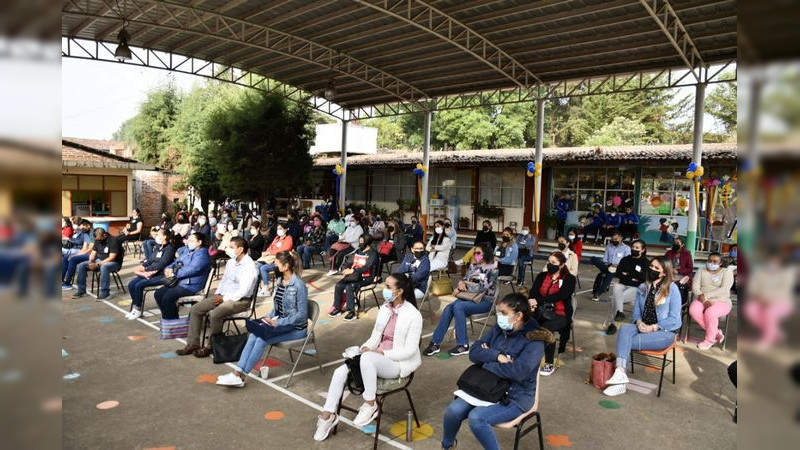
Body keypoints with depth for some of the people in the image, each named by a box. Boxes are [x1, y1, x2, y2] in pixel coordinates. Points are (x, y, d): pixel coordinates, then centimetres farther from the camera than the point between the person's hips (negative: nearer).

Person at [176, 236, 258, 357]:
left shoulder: (249, 266, -18)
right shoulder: (231, 262, 10)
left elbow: (243, 291, -23)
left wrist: (223, 298, -17)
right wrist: (217, 294, 4)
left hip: (240, 300, -9)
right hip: (223, 296, 9)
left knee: (214, 314, -31)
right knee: (195, 309, -1)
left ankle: (211, 346, -10)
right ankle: (193, 343, 5)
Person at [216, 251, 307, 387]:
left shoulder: (299, 285, -19)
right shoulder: (280, 281, 6)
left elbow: (302, 315, -19)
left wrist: (278, 323, -18)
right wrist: (270, 317, -3)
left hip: (296, 328, -7)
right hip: (281, 323, 7)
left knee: (261, 338, -24)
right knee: (254, 334, -18)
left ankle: (240, 375, -15)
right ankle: (238, 372, -22)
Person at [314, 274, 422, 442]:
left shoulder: (413, 315, -14)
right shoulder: (384, 309, 7)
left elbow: (410, 350, -17)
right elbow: (375, 336, 13)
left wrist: (382, 354, -21)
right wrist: (366, 347, -9)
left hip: (398, 363, -7)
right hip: (375, 360, 7)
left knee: (366, 358, -37)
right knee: (340, 372, -13)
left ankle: (370, 405, -18)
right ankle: (328, 415, 2)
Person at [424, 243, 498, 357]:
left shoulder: (492, 269, -4)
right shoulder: (473, 266, 15)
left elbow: (482, 287, -14)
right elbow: (463, 281, 18)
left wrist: (465, 284, -4)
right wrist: (459, 287, -6)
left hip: (484, 301, -5)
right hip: (469, 297, 5)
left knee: (458, 307, -31)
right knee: (448, 308, -24)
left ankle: (463, 346, -24)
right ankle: (435, 343, -23)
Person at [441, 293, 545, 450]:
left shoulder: (534, 341, -16)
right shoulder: (498, 329, 3)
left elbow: (517, 371, -27)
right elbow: (474, 352, -2)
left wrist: (487, 360, -14)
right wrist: (496, 356, -20)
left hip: (515, 396, -6)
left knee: (476, 417, -28)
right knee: (453, 410, -14)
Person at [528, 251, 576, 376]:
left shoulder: (569, 279, 0)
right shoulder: (542, 276, 12)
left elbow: (559, 295, -17)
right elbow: (533, 292, -3)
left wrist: (538, 301, -28)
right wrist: (532, 302, -27)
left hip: (560, 314, -3)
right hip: (541, 311, 3)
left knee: (546, 328, -33)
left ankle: (550, 364, -16)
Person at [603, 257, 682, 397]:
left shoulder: (672, 289, -7)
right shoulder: (643, 288, 9)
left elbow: (674, 319, -10)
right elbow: (636, 312, 11)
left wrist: (653, 327, -18)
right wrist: (639, 323, -11)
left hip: (665, 332, -5)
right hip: (643, 328, 5)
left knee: (626, 342, -26)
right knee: (624, 329, -29)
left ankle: (621, 377, -15)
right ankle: (620, 373, -38)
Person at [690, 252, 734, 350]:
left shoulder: (726, 272, 1)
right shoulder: (701, 271, 11)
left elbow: (724, 289, -14)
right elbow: (695, 287, -1)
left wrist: (706, 295, -20)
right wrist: (703, 299, -18)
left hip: (721, 301, -3)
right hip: (702, 300, 3)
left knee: (710, 313, -35)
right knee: (693, 310, -30)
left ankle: (709, 339, -12)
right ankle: (716, 333, -12)